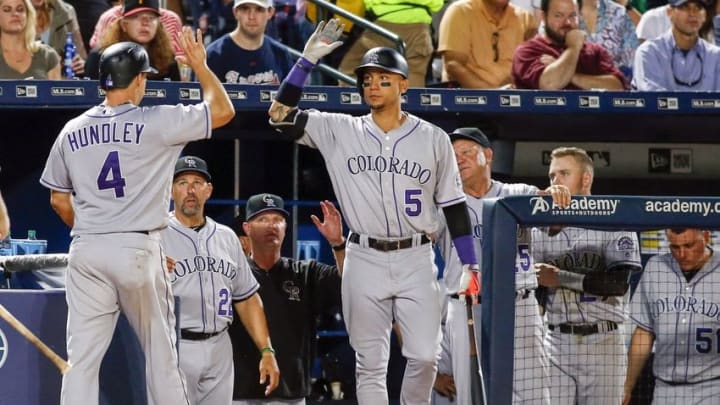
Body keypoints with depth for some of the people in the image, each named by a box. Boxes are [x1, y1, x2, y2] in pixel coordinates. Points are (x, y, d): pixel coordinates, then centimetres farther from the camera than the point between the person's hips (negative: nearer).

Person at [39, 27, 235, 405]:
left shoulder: (72, 131, 7)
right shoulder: (155, 122, -6)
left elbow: (59, 200, 14)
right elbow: (223, 110, 1)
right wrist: (199, 65, 14)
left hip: (86, 251, 3)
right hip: (138, 249, -3)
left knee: (81, 357, 0)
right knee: (160, 353, 9)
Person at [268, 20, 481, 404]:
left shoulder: (433, 138, 3)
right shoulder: (340, 131, 3)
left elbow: (453, 205, 6)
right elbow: (281, 115, -5)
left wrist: (470, 265, 0)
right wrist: (308, 59, -12)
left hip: (416, 261, 0)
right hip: (364, 261, 0)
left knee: (424, 356, -8)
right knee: (370, 363, 3)